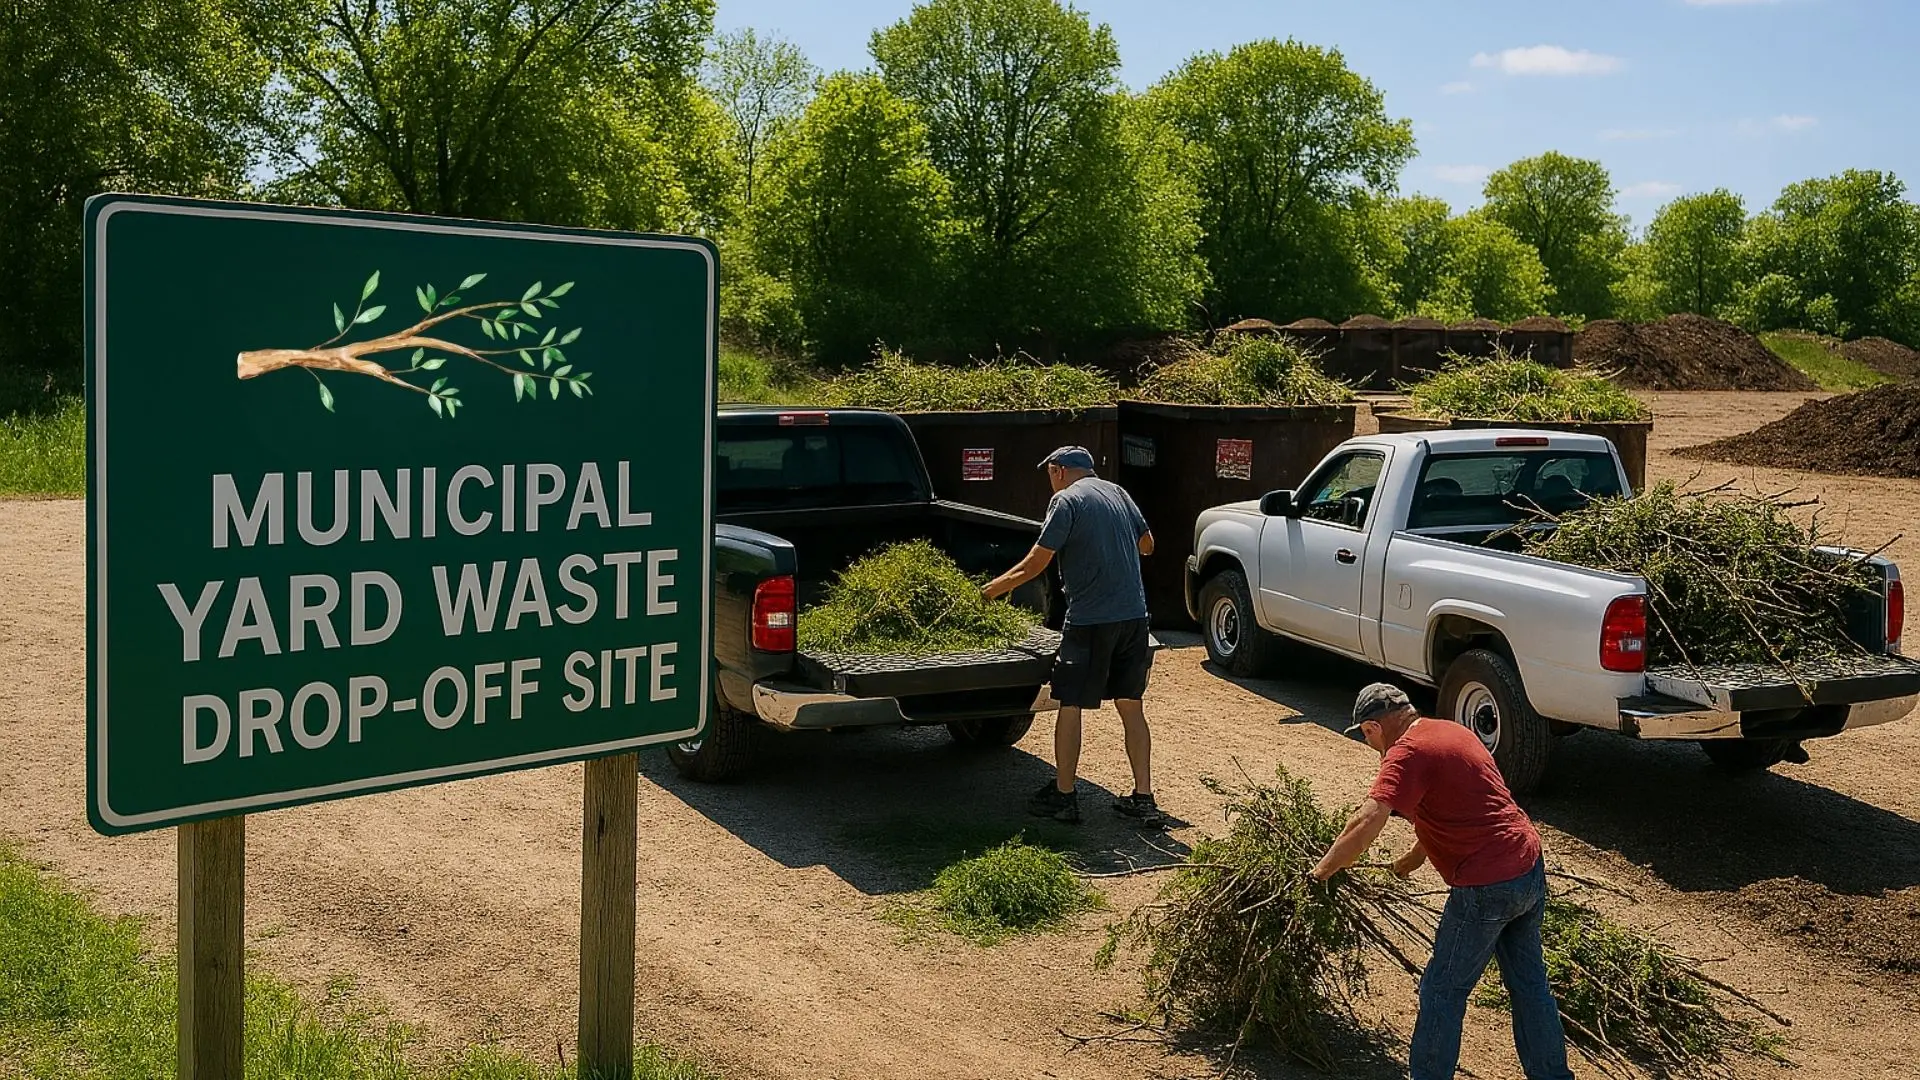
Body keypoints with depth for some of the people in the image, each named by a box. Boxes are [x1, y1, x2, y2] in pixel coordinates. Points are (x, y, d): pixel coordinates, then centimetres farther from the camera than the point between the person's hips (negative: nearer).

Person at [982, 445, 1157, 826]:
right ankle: (1144, 798, 13)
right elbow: (1147, 544, 23)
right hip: (1134, 616, 7)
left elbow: (1035, 564, -9)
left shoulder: (1066, 500, -6)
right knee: (1131, 706, 12)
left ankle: (1063, 795, 11)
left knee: (1069, 706, 5)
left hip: (1090, 620, -6)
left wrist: (992, 589, 2)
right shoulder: (1117, 493, 13)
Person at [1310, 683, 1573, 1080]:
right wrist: (1413, 857, 35)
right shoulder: (1450, 731, 14)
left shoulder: (1407, 753, -15)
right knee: (1529, 983, 19)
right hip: (1530, 870, 9)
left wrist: (1322, 872, -15)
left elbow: (1368, 822, -26)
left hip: (1487, 887, -9)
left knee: (1443, 992, 6)